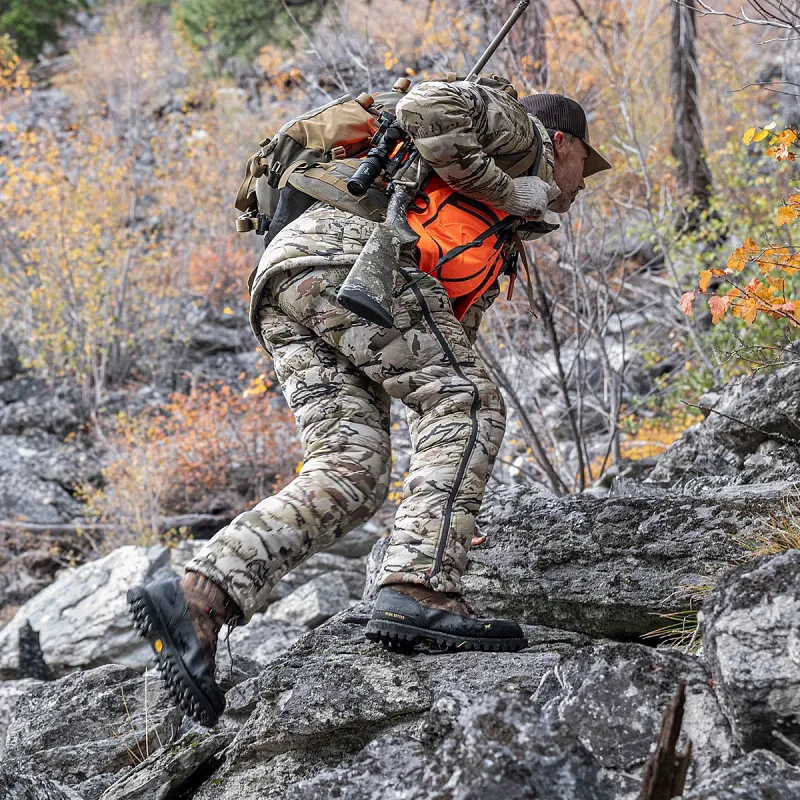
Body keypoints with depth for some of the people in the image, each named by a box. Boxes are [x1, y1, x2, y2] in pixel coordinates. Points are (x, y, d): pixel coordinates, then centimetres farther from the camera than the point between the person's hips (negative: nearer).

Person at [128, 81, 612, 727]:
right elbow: (426, 107, -5)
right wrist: (504, 193, 2)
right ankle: (418, 591, -24)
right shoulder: (520, 131, 16)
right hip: (344, 252, -8)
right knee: (470, 404, -9)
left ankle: (195, 598, -21)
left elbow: (452, 341, 38)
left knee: (350, 477, -6)